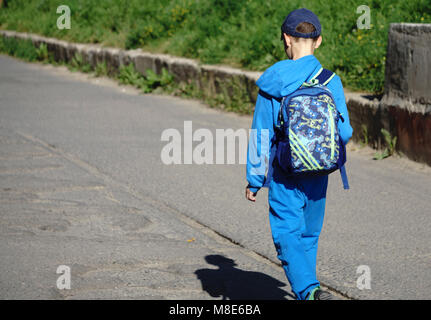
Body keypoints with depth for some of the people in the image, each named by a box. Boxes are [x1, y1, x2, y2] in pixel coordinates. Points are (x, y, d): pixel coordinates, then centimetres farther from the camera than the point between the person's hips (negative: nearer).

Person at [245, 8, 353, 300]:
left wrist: (254, 180, 3)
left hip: (283, 175, -3)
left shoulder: (272, 82, -8)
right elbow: (344, 133, -4)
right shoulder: (330, 81, -5)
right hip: (317, 175, 3)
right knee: (309, 234, 18)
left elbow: (261, 136, -5)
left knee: (287, 235, -3)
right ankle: (305, 294, 27)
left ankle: (310, 290, -25)